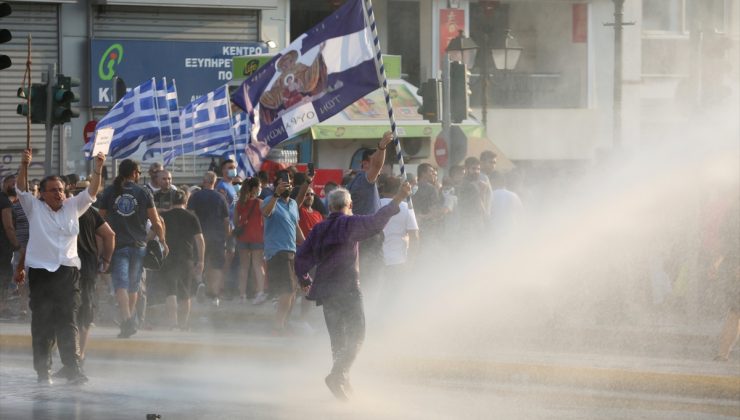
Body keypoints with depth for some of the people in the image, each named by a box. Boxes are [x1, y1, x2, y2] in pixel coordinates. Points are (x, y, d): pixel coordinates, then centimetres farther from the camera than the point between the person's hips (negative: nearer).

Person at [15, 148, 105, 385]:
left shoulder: (72, 207, 12)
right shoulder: (34, 208, 6)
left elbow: (91, 192, 5)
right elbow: (21, 189, -6)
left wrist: (98, 170, -11)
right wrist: (24, 166, -21)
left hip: (68, 273, 2)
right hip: (41, 273, -2)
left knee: (68, 323, -1)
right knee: (42, 323, 0)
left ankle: (73, 369, -3)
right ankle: (43, 371, 5)